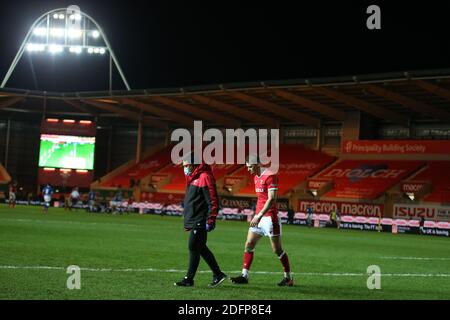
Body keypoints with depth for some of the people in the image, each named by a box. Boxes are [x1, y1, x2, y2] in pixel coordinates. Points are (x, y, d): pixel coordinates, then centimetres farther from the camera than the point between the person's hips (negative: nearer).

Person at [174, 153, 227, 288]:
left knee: (193, 248, -6)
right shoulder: (192, 178, 19)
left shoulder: (204, 177, -13)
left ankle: (189, 279, 1)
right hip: (193, 221, 10)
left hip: (200, 222, -10)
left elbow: (212, 201, -18)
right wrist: (187, 221, 25)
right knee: (201, 248, 12)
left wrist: (210, 220, -20)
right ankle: (218, 274, 19)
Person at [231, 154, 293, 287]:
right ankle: (244, 276, 5)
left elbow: (271, 199, -22)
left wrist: (259, 216, -26)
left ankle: (288, 278, 10)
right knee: (249, 244, 2)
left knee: (277, 249, -2)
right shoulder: (256, 177, 13)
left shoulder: (270, 176, -15)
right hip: (259, 217, 9)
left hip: (269, 217, -9)